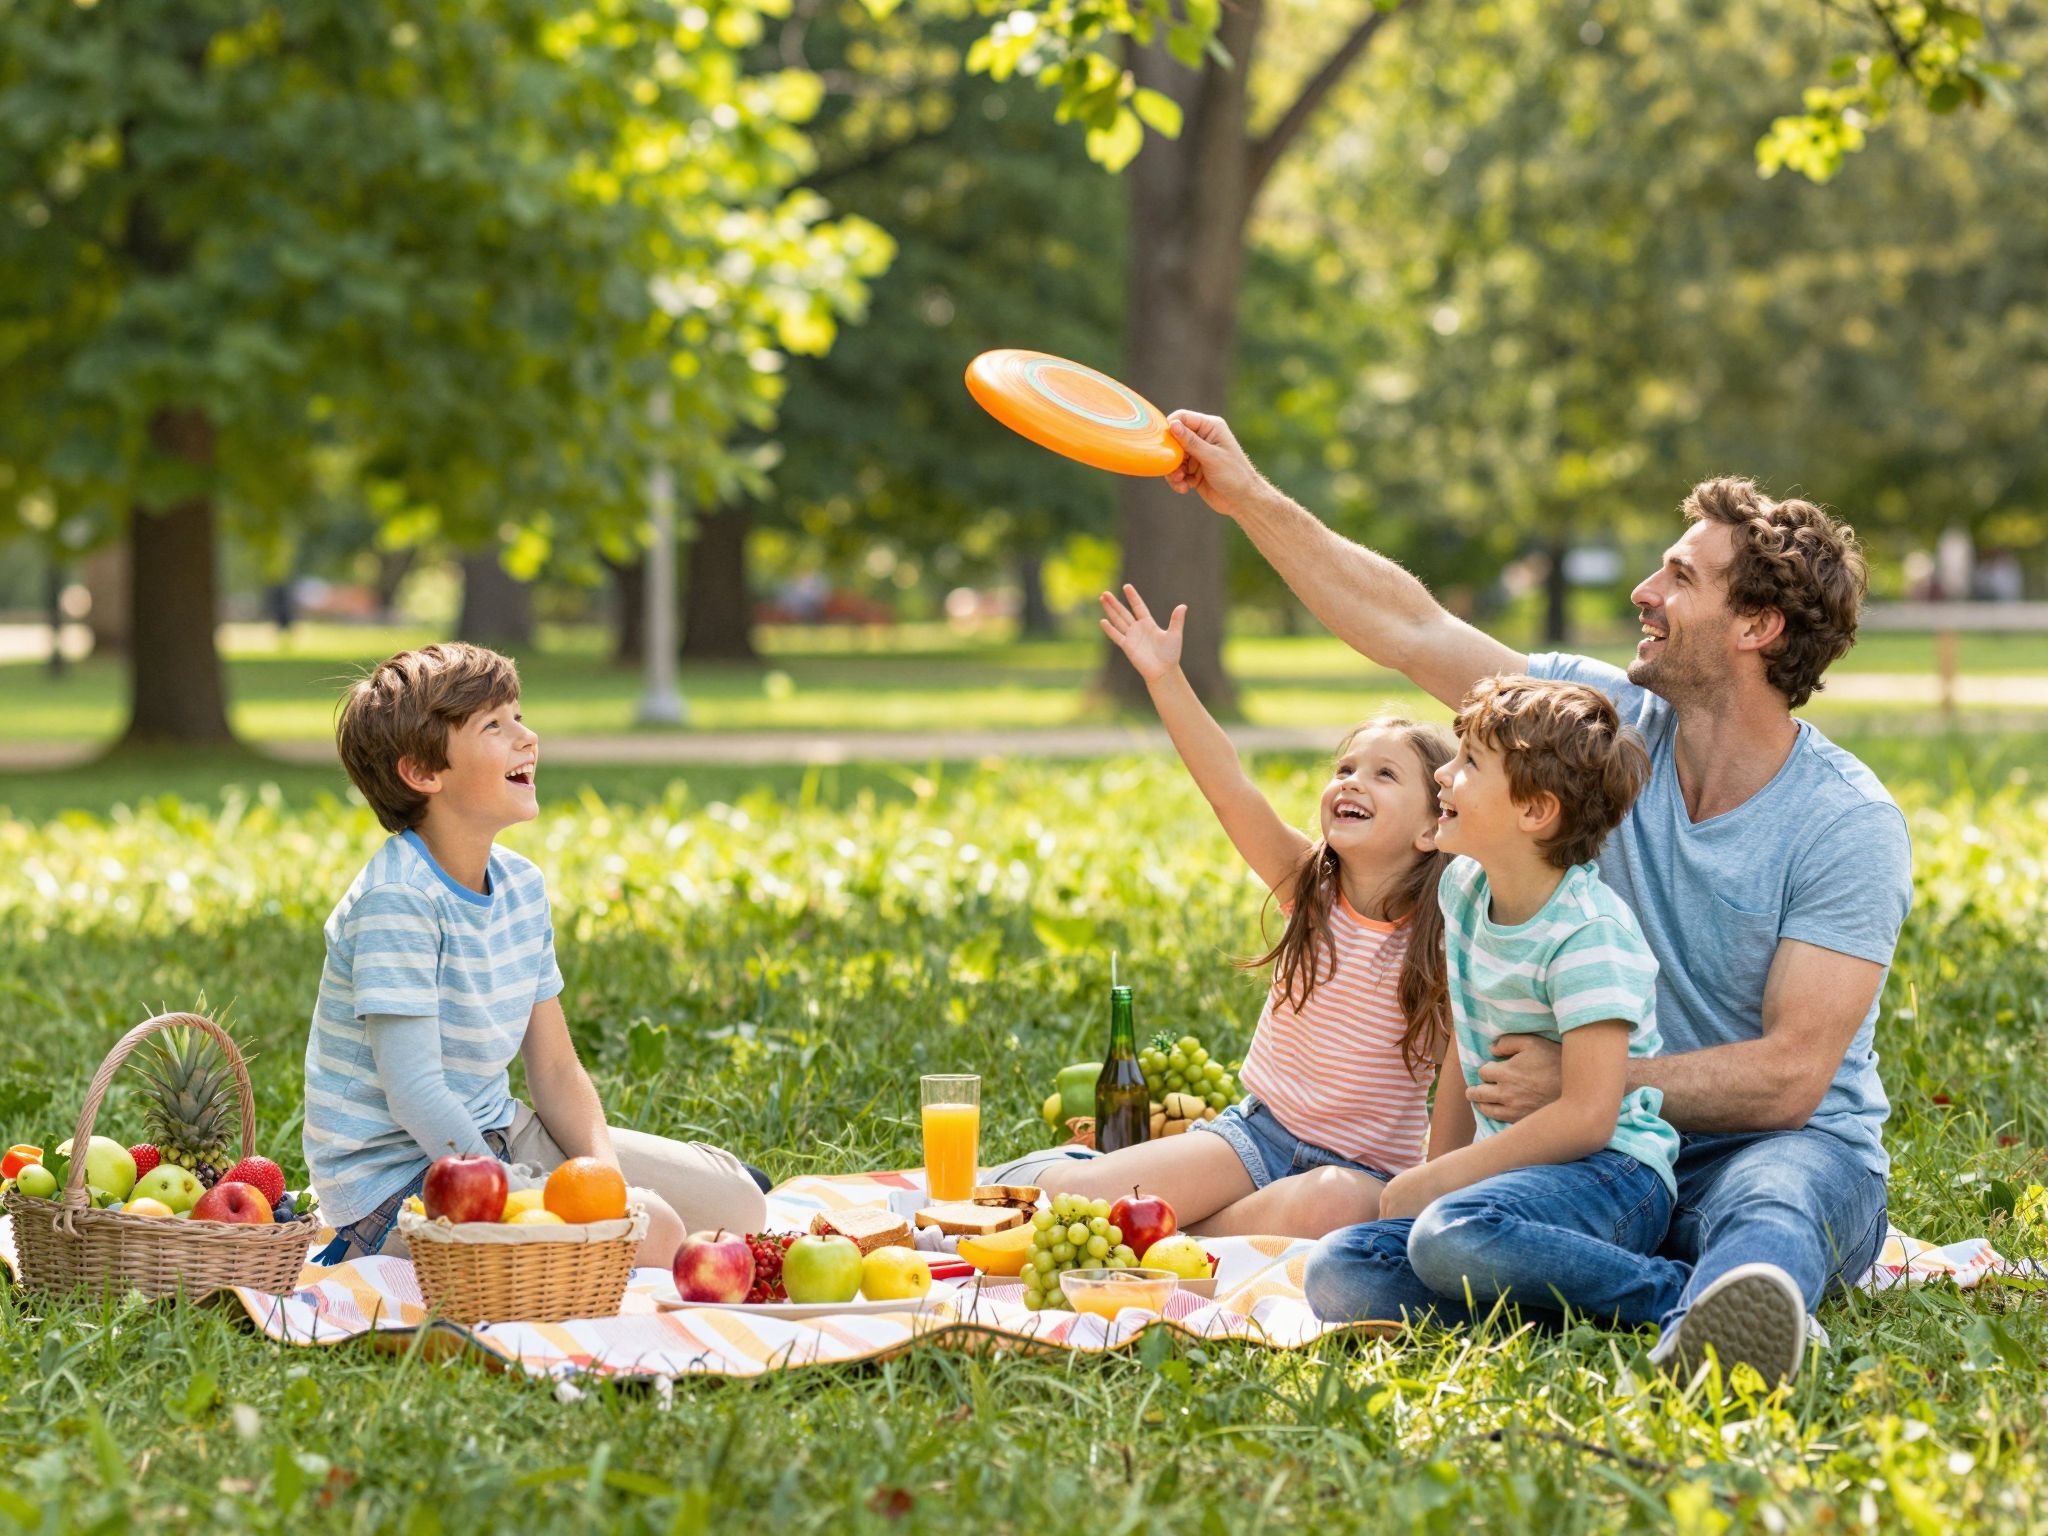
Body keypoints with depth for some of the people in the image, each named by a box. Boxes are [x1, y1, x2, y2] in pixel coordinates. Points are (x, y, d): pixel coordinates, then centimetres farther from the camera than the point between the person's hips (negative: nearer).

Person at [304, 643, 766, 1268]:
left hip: (498, 1137, 9)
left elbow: (555, 1071, 8)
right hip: (397, 1179, -9)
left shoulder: (522, 885, 5)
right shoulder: (397, 900, -21)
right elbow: (414, 1094, -26)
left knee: (739, 1205, 9)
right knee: (650, 1232, -25)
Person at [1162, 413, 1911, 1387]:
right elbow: (1413, 631, 7)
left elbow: (1790, 1075, -17)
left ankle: (1704, 1342, -76)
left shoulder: (1850, 824, -13)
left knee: (1769, 1217, -44)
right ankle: (1717, 1295, -39)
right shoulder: (1615, 723, 2)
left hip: (1785, 1147, -5)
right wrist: (1250, 500, 5)